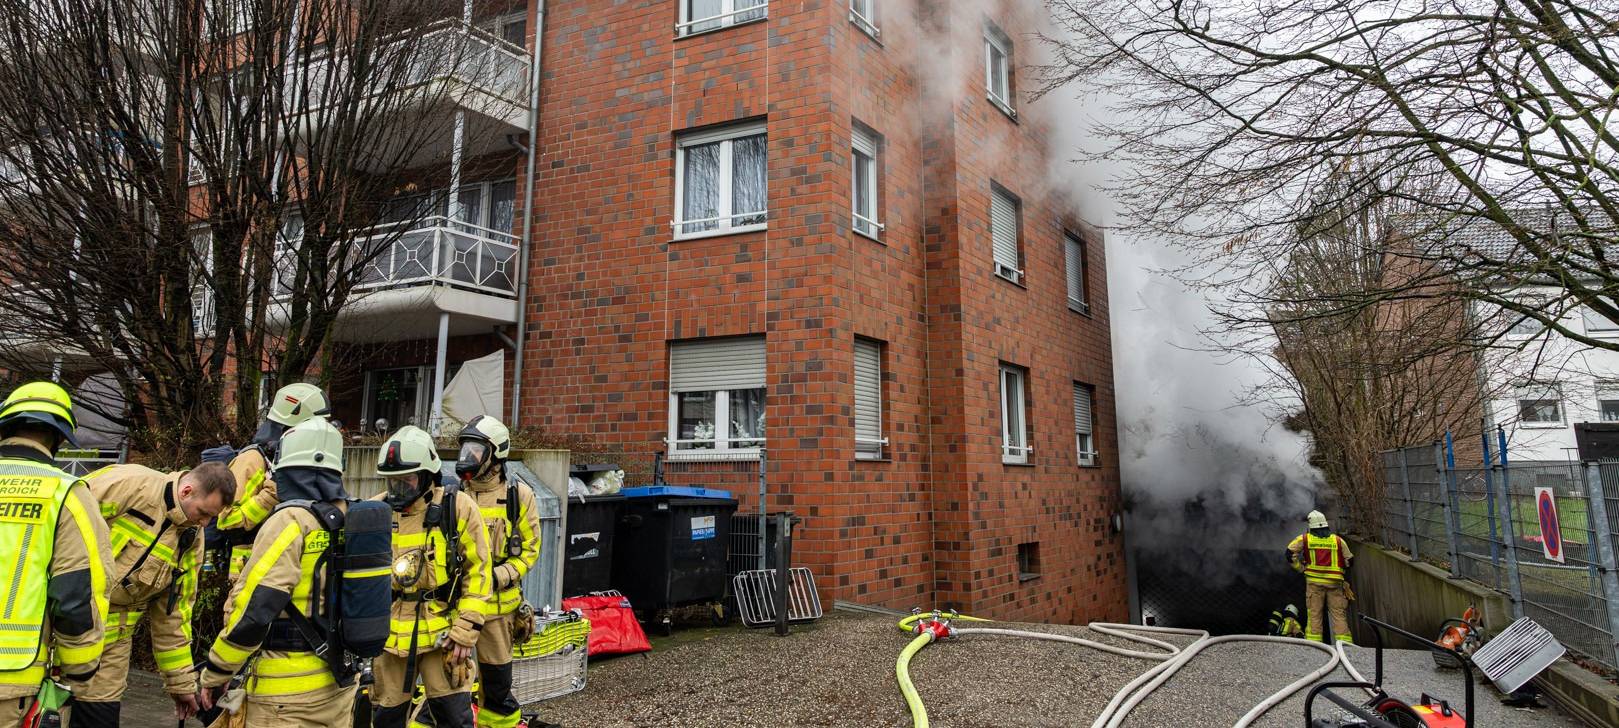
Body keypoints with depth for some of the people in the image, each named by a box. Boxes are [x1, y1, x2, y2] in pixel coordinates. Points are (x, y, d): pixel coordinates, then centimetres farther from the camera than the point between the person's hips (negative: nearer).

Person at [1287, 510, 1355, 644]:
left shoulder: (1305, 539, 2)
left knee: (1314, 612, 1)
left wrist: (1301, 568, 9)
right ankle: (1344, 640, 0)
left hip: (1314, 581, -1)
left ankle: (1313, 640, -2)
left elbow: (1290, 552, -1)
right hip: (1334, 582, 1)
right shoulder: (1338, 540, 7)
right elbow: (1349, 560, 11)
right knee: (1339, 612, 5)